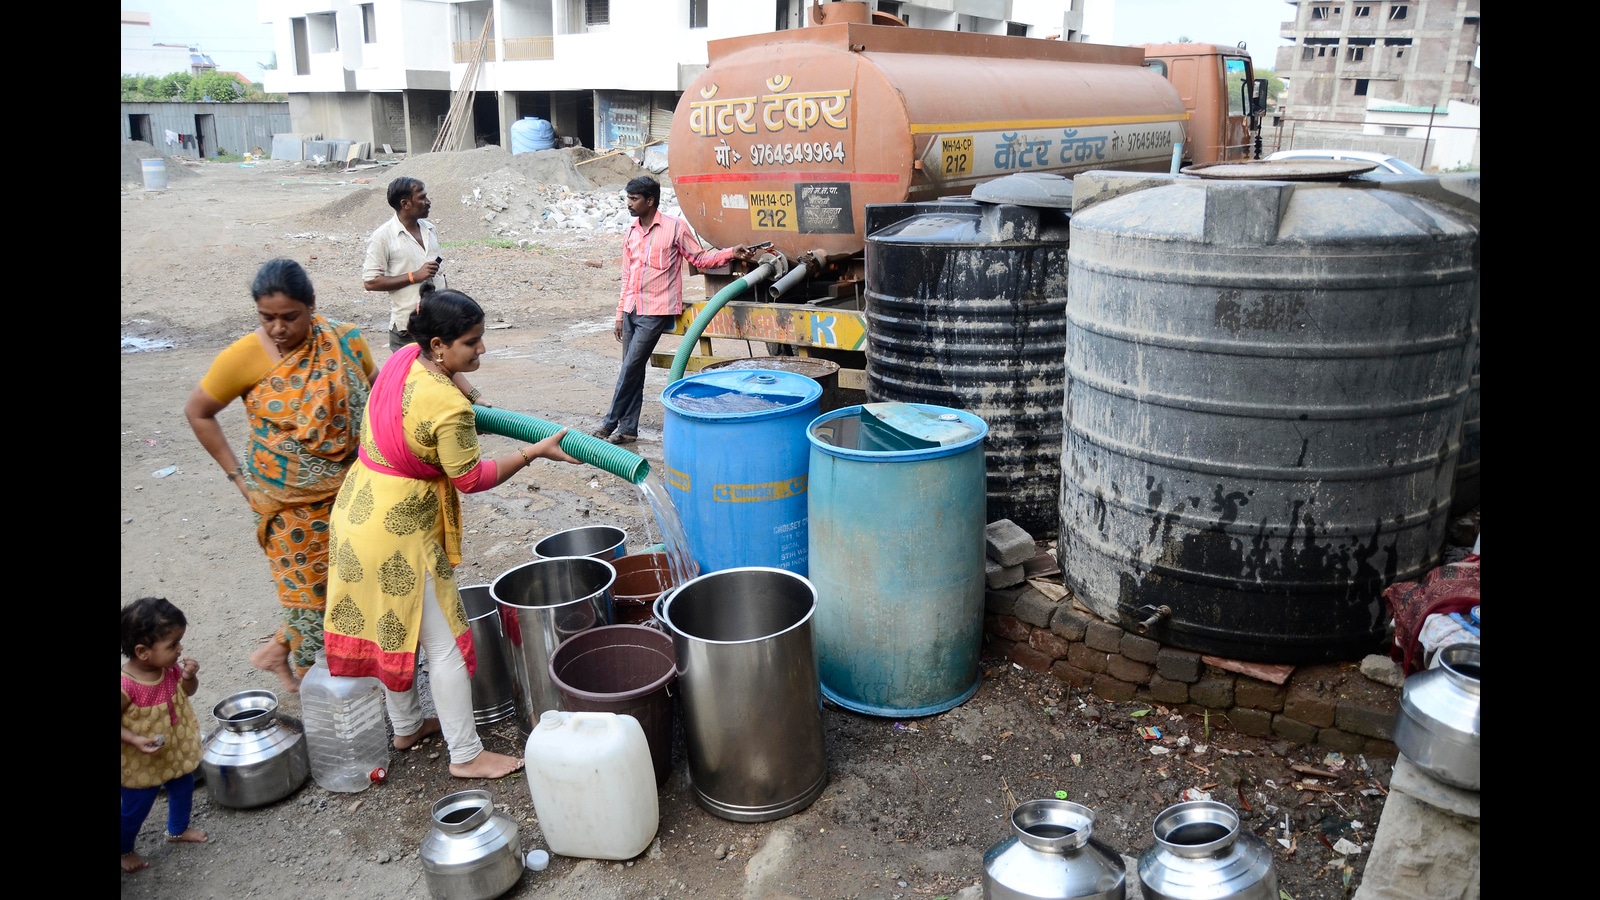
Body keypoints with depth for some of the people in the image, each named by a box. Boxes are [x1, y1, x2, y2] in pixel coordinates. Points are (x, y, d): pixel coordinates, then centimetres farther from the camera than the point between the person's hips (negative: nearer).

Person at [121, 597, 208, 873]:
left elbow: (189, 691, 1)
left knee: (183, 791, 28)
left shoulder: (170, 668, -16)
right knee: (135, 809, 17)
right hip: (143, 764, -6)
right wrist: (134, 739, -36)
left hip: (178, 752, 6)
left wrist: (190, 676, -18)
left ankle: (178, 830, 55)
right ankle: (125, 850, 45)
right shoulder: (126, 686, -35)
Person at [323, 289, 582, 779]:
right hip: (399, 529, -9)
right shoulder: (449, 408, -28)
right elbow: (472, 477, -17)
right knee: (444, 642, 3)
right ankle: (466, 755, 14)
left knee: (391, 628, 23)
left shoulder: (403, 357, -2)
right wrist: (537, 451, -13)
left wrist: (471, 414, 20)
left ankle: (406, 726, 41)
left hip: (358, 509, 9)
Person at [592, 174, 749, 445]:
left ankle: (611, 423, 5)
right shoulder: (630, 233, 13)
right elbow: (627, 278, 18)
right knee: (632, 370, 7)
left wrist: (730, 253, -14)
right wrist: (620, 315, 16)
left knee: (630, 368, -7)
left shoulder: (675, 227, -4)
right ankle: (628, 428, 13)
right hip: (631, 310, 6)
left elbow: (700, 259, 1)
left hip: (656, 311, -6)